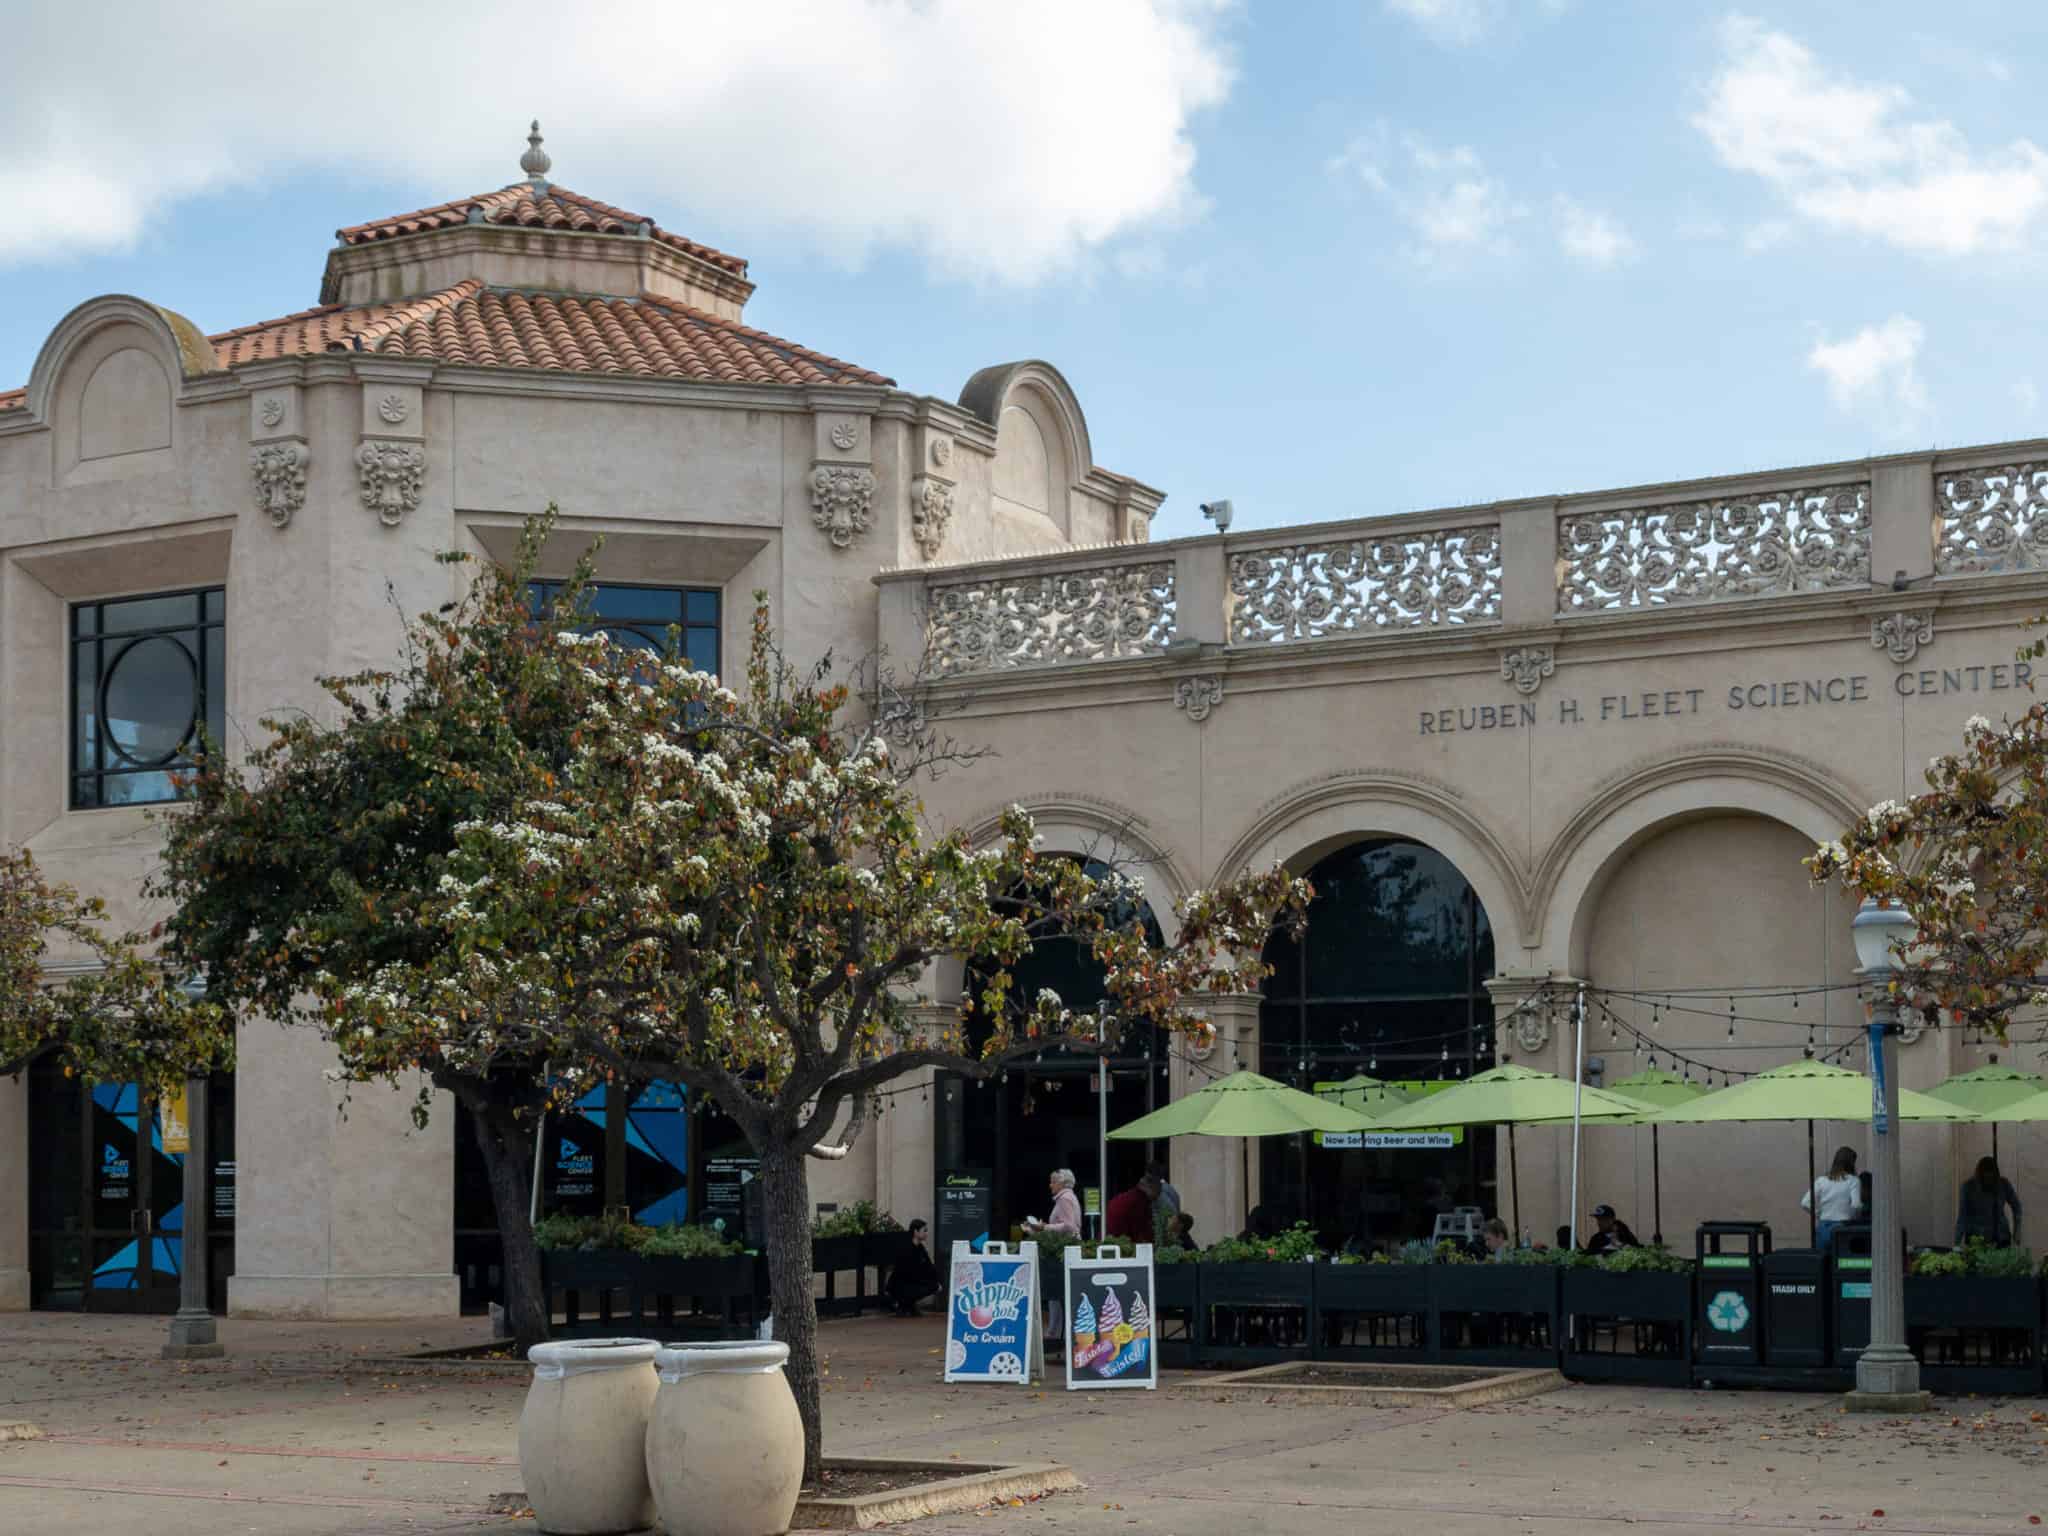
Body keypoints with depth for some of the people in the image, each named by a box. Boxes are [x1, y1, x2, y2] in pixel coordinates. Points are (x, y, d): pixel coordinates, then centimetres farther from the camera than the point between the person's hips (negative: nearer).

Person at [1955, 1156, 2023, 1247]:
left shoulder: (2004, 1185, -5)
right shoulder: (1969, 1187, -13)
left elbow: (2016, 1206, 11)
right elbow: (1962, 1216, -16)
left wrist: (2016, 1231, 6)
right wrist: (1957, 1243, -20)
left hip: (2001, 1238, 2)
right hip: (1976, 1239, -2)